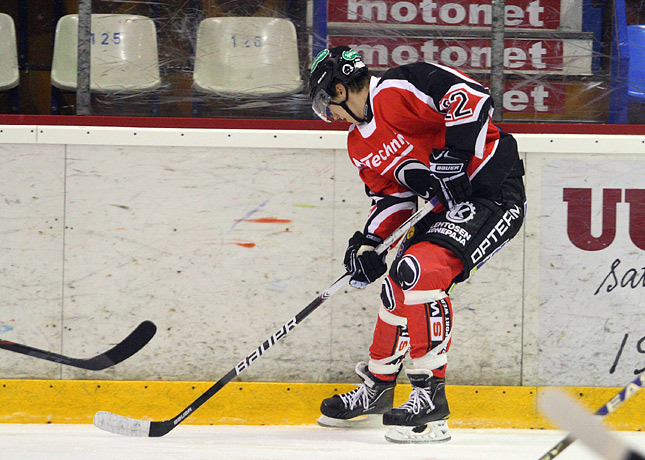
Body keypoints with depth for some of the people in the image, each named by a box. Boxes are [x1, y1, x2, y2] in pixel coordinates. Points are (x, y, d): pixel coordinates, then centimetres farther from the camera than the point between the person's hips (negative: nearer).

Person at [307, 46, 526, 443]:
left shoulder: (397, 92, -17)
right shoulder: (360, 144, 14)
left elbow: (472, 96, -25)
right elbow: (391, 195, 17)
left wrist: (454, 156, -25)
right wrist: (369, 244, 4)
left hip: (493, 191, -10)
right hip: (450, 202, 10)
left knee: (420, 270, -24)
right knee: (397, 286, 14)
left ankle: (431, 397, -21)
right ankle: (378, 387, 33)